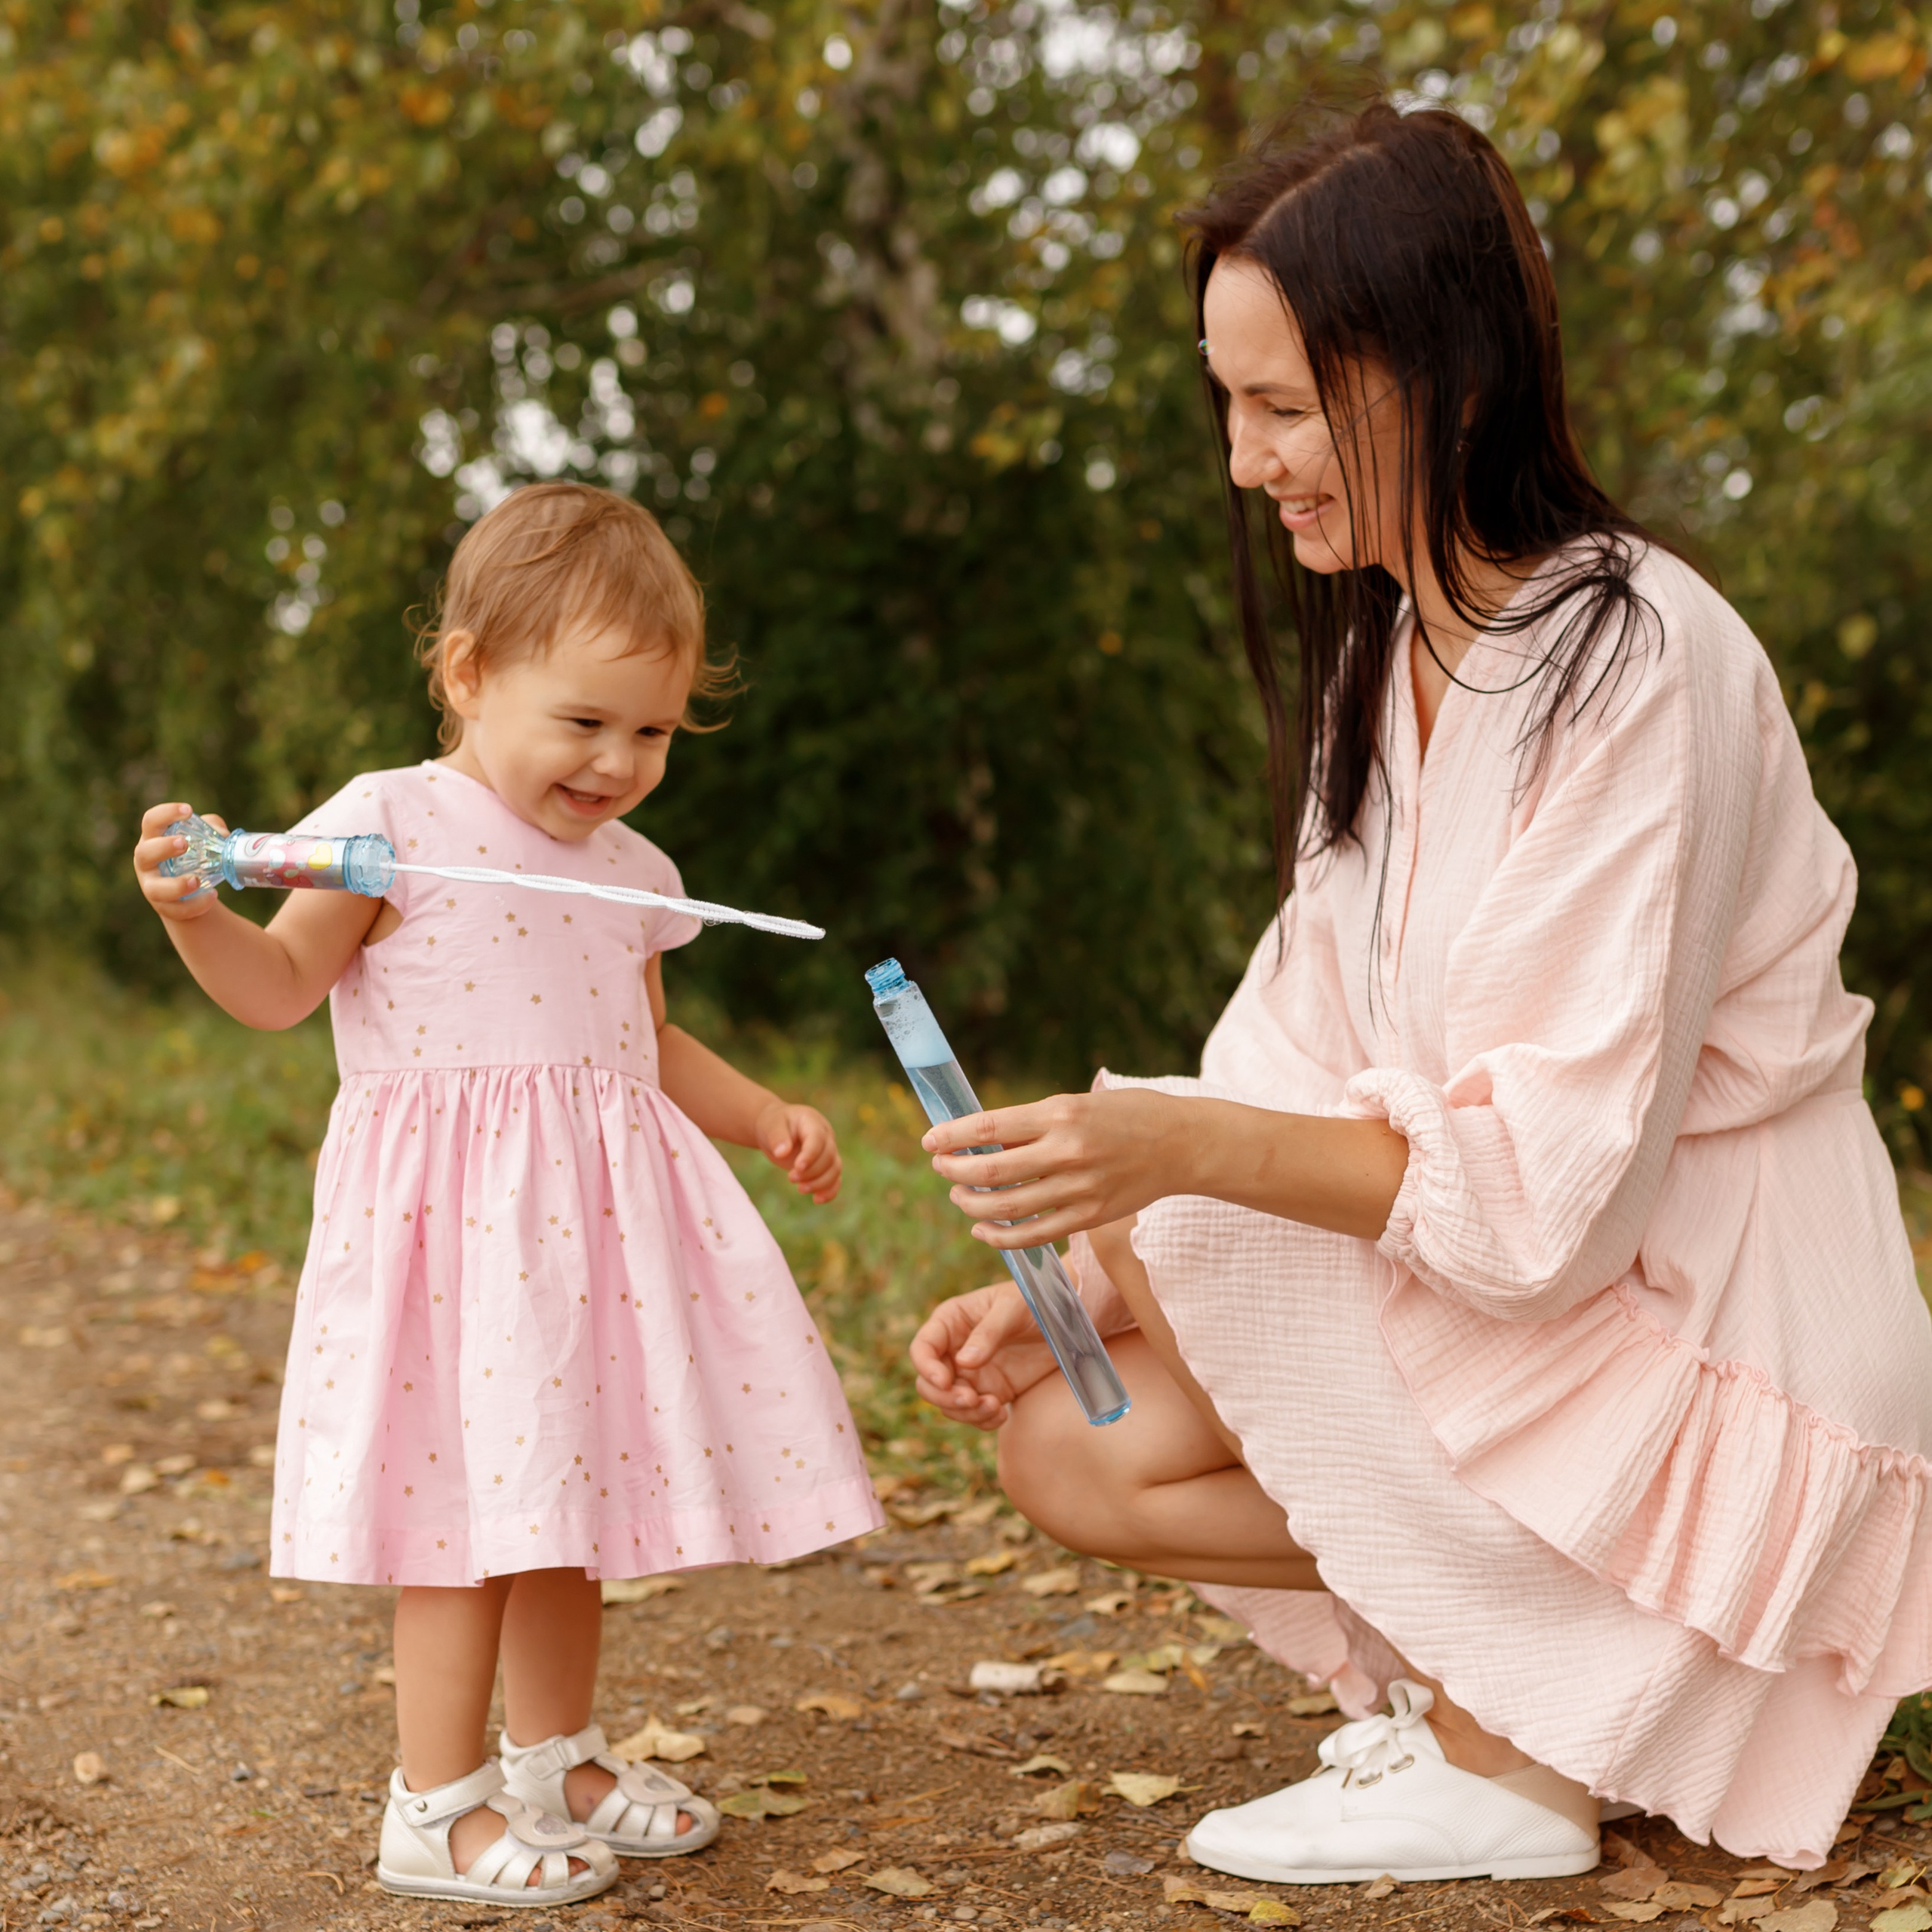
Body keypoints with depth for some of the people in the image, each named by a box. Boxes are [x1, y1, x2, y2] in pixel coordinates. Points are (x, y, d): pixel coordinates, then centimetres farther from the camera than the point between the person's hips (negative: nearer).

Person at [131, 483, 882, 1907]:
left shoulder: (631, 873, 13)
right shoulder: (397, 827, -7)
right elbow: (279, 988, -5)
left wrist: (765, 1116, 14)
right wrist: (197, 913, -23)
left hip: (597, 1215, 7)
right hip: (454, 1215, -6)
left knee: (570, 1495, 14)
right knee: (471, 1501, -6)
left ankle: (552, 1762, 30)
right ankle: (437, 1808, 8)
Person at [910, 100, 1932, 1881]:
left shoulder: (1638, 663, -22)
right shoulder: (1389, 651, 5)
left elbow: (1558, 1184, -25)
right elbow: (1305, 1066, 4)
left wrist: (1186, 1151, -34)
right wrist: (1081, 1293, -8)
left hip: (1719, 1356, -7)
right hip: (1488, 1300, 7)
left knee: (1202, 1217, -20)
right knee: (1074, 1454, -5)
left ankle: (1503, 1757, -7)